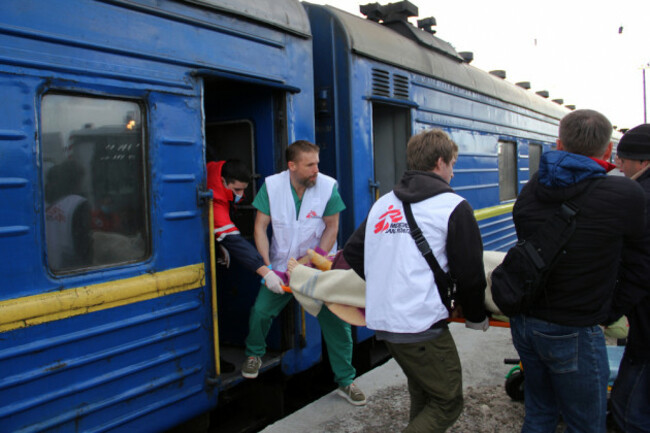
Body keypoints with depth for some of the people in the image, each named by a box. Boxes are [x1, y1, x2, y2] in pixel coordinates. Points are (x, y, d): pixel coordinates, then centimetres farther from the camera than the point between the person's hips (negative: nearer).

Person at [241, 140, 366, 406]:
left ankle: (345, 381, 12)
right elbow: (260, 227, -7)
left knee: (336, 320, -6)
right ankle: (254, 354, 32)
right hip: (281, 265, 1)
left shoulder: (328, 186, -14)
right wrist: (266, 267, -15)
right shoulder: (272, 185, -10)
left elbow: (331, 227, -6)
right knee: (260, 311, -2)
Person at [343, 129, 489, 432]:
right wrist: (476, 317, 12)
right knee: (447, 403, 8)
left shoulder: (383, 203, 12)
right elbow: (469, 273, -4)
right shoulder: (454, 207, -5)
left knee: (422, 394, 26)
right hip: (421, 325, -7)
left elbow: (352, 252, 15)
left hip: (381, 319, 7)